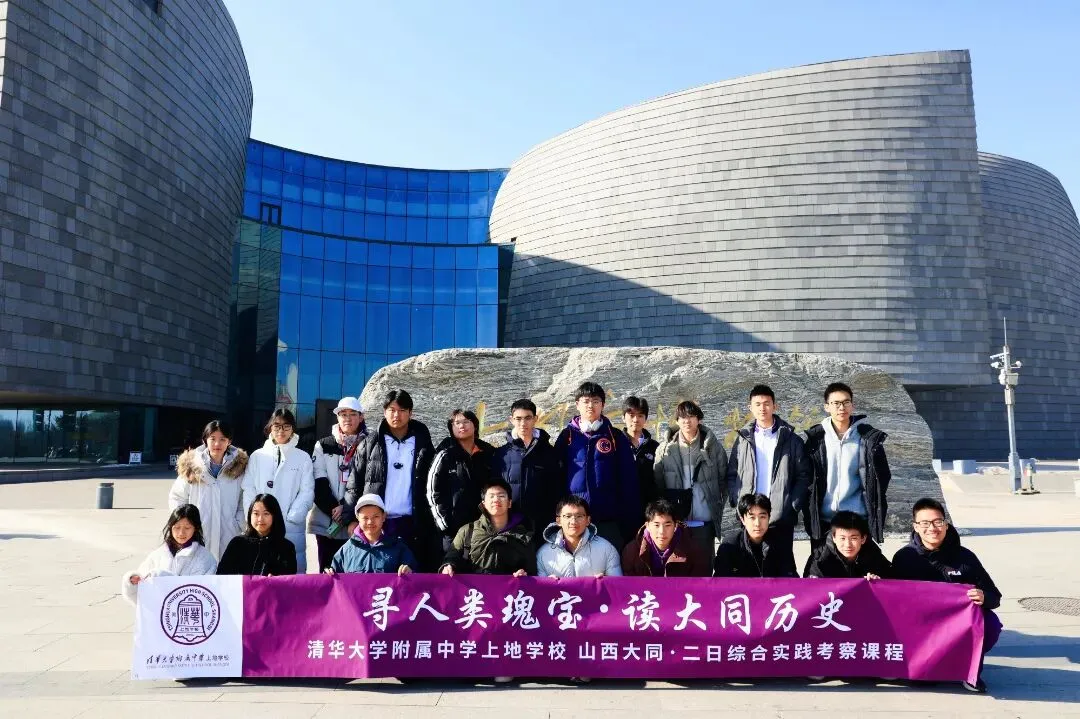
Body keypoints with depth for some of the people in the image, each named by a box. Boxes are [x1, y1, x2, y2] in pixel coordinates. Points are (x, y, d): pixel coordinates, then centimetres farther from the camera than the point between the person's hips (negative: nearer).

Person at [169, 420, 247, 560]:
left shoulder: (239, 466, 4)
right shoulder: (191, 467, 3)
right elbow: (176, 498, 13)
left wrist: (238, 524, 0)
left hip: (228, 537, 0)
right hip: (197, 537, 0)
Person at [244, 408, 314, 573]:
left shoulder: (303, 457, 7)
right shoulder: (257, 456, 12)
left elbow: (307, 492, 1)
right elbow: (249, 490, 7)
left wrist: (291, 518, -10)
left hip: (292, 529, -1)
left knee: (294, 570, -2)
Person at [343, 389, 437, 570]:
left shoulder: (423, 445, 7)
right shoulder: (370, 444, 7)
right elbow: (354, 484, 6)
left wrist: (434, 522, 1)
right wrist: (352, 519, -3)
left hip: (412, 525, 0)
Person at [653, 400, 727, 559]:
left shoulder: (713, 446, 2)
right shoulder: (665, 449, 2)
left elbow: (723, 480, 7)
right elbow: (657, 485, 4)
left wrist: (718, 512, 3)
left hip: (704, 522, 0)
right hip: (675, 522, 0)